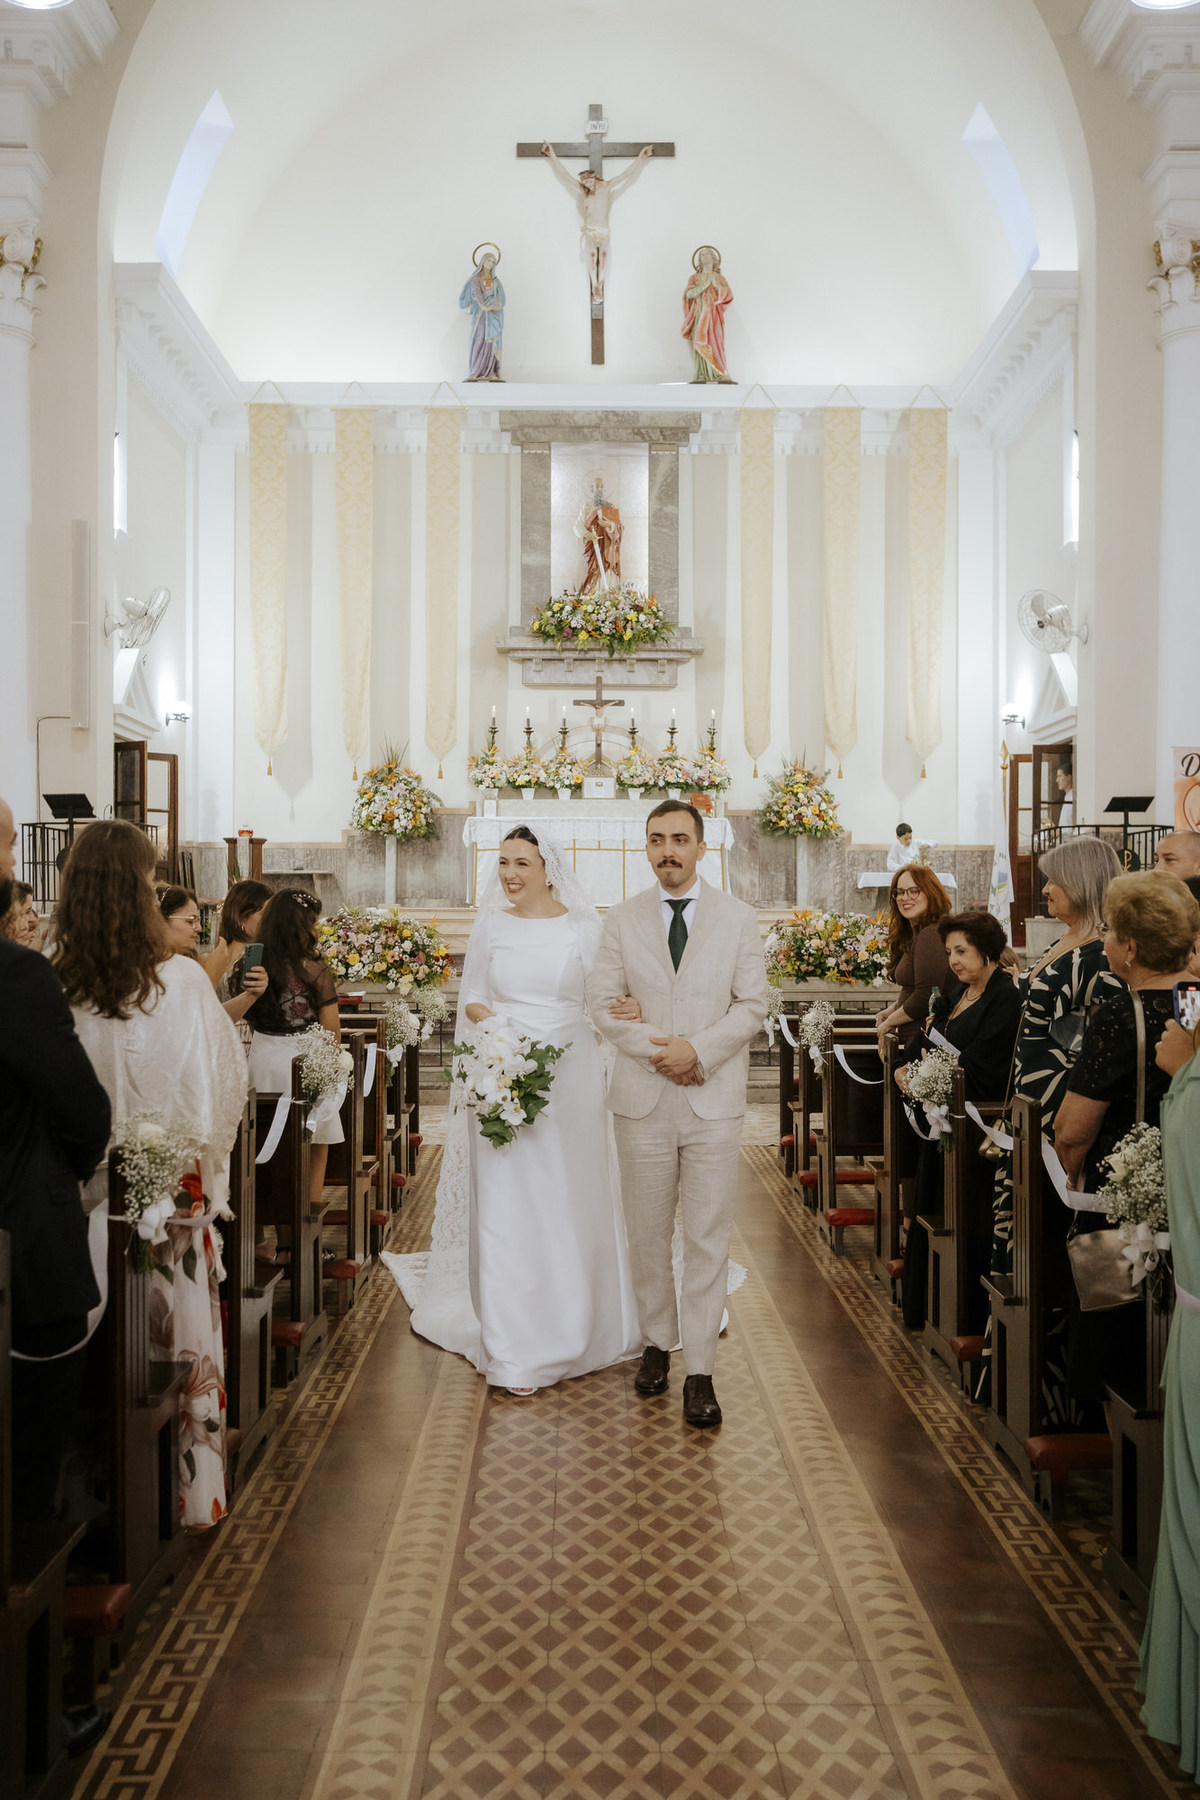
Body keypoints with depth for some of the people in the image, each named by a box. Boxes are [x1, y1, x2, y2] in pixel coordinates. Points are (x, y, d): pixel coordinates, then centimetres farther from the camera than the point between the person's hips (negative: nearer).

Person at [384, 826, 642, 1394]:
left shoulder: (584, 928, 1)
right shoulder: (490, 927, 5)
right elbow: (471, 998, 9)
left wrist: (627, 1011, -20)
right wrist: (496, 1024, -12)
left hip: (570, 1078, -1)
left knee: (572, 1202, 7)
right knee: (506, 1205, 1)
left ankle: (576, 1323, 25)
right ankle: (513, 1347, 11)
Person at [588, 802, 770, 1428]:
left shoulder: (737, 918, 4)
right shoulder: (622, 920, 5)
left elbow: (753, 1003, 0)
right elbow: (603, 1004, 2)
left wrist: (698, 1049, -14)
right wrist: (656, 1051, -12)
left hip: (713, 1100, -1)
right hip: (642, 1100, 1)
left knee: (708, 1239, -1)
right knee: (647, 1234, 10)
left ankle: (700, 1371, 8)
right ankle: (657, 1342, 29)